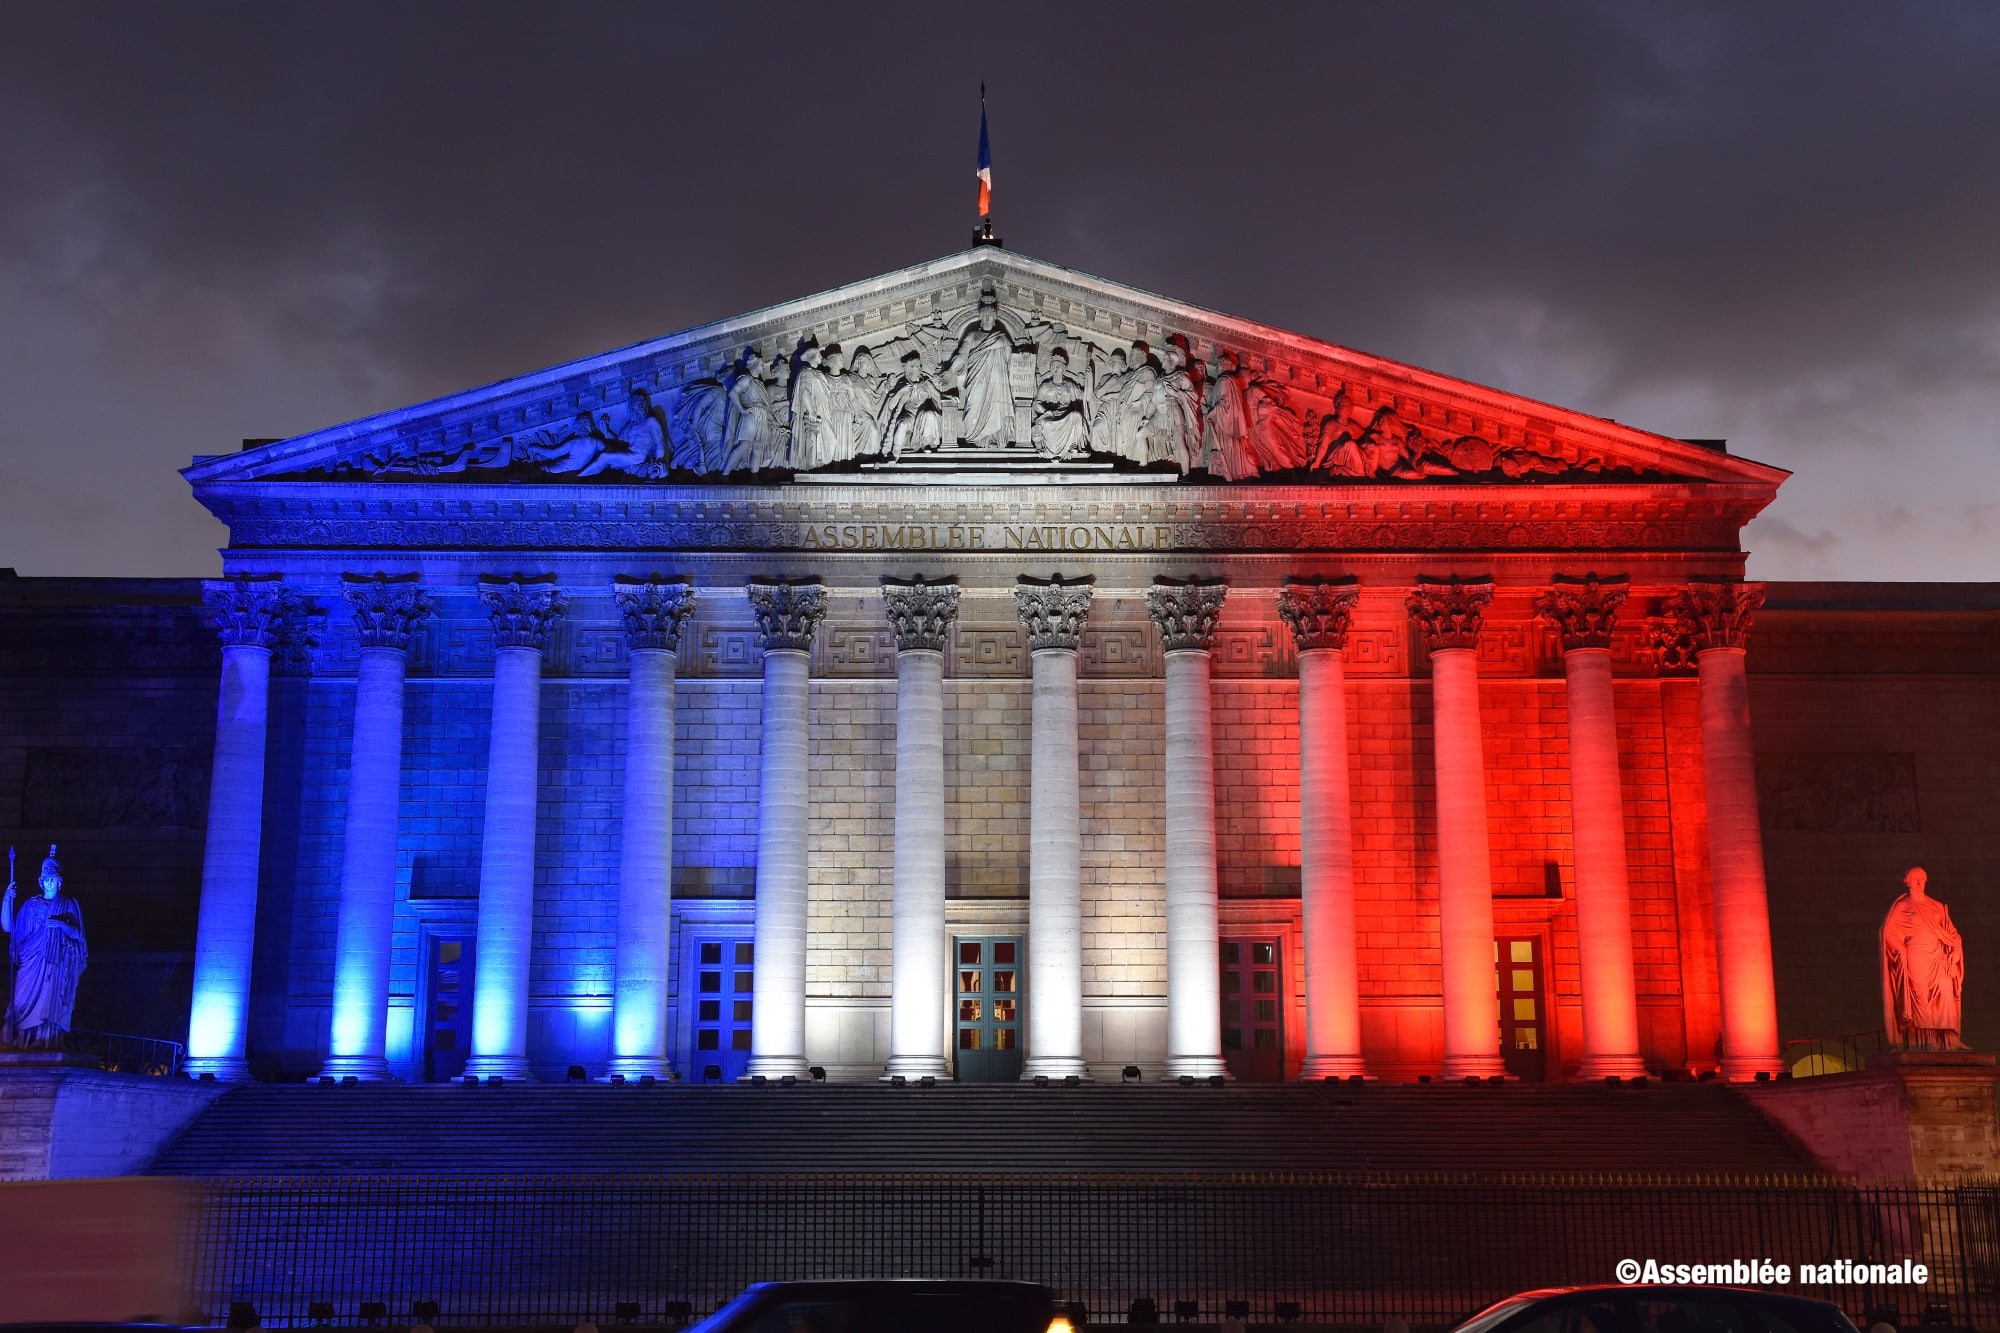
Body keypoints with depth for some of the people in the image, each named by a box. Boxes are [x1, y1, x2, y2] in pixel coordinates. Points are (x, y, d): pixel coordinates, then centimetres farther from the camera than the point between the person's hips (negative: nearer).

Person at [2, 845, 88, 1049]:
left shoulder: (69, 904, 11)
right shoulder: (31, 904, 13)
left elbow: (78, 934, 4)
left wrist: (61, 924, -15)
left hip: (57, 965, -1)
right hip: (31, 963, 1)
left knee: (50, 1006, -8)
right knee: (24, 1003, -9)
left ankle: (44, 1045, -8)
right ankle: (18, 1044, -6)